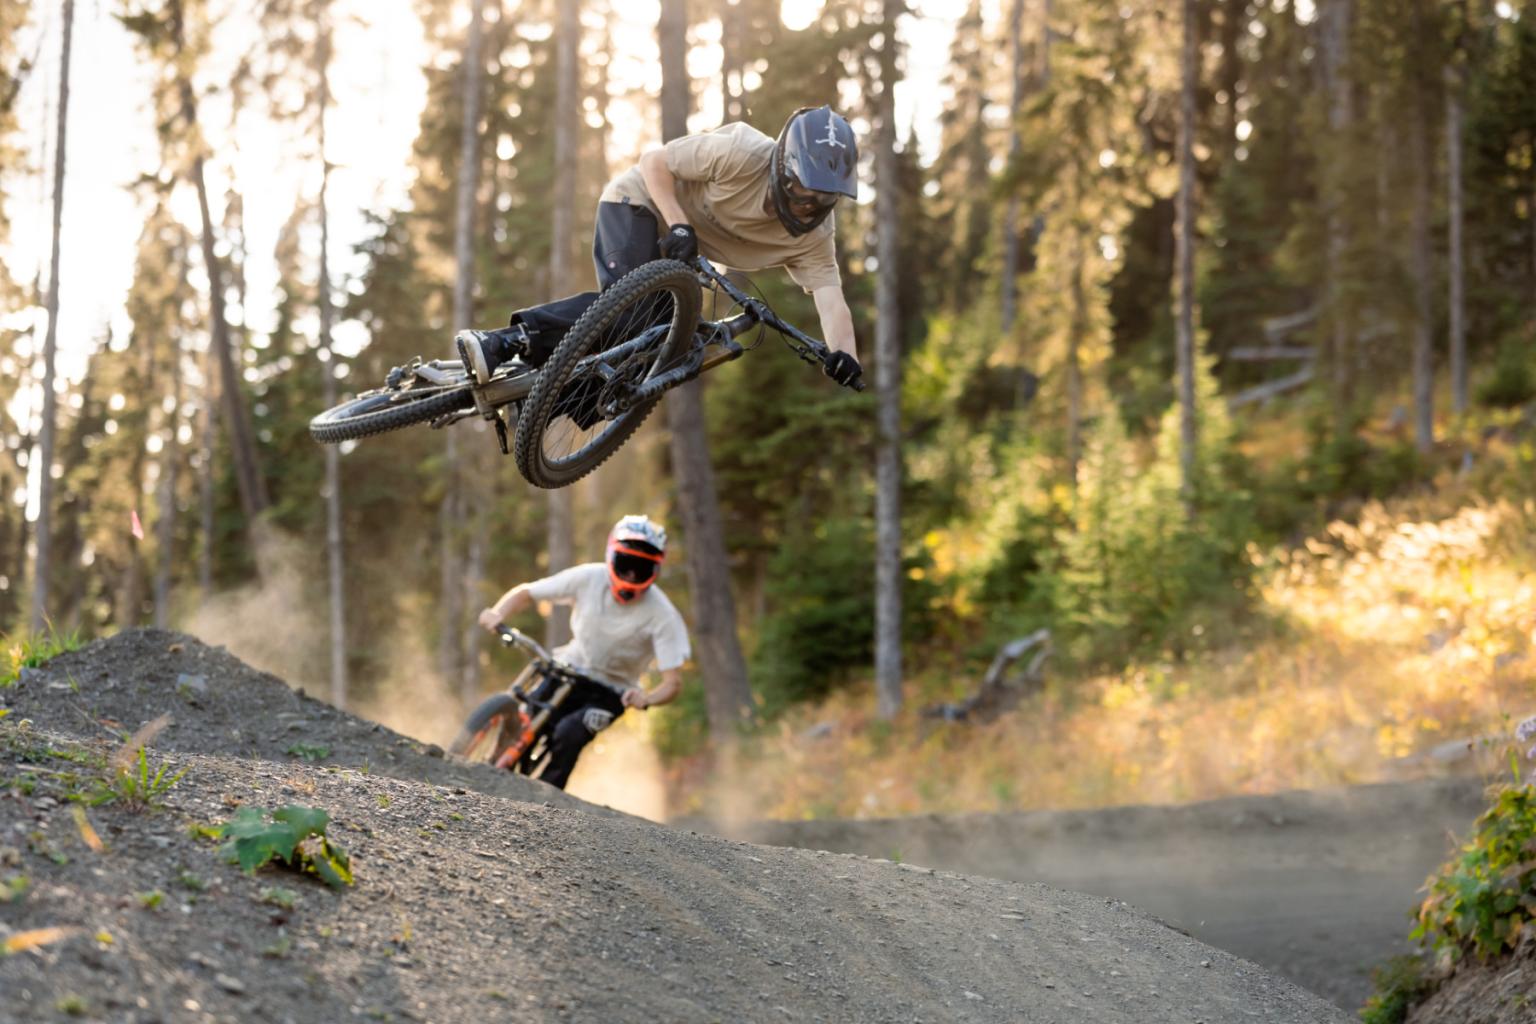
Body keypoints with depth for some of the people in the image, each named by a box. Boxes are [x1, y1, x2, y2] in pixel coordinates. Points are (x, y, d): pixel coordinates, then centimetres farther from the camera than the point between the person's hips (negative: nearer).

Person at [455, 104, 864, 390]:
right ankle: (505, 342, -32)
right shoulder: (742, 156, -31)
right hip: (640, 202, -7)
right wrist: (679, 226, -32)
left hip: (681, 249, 8)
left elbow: (831, 297, -26)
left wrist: (844, 354, -45)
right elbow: (655, 161, -21)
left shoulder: (814, 235, -15)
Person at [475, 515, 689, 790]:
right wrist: (497, 613, -27)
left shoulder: (663, 617, -22)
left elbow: (673, 683, -24)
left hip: (611, 690, -3)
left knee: (568, 735, -28)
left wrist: (646, 699, -45)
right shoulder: (590, 578, -16)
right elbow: (526, 593, -7)